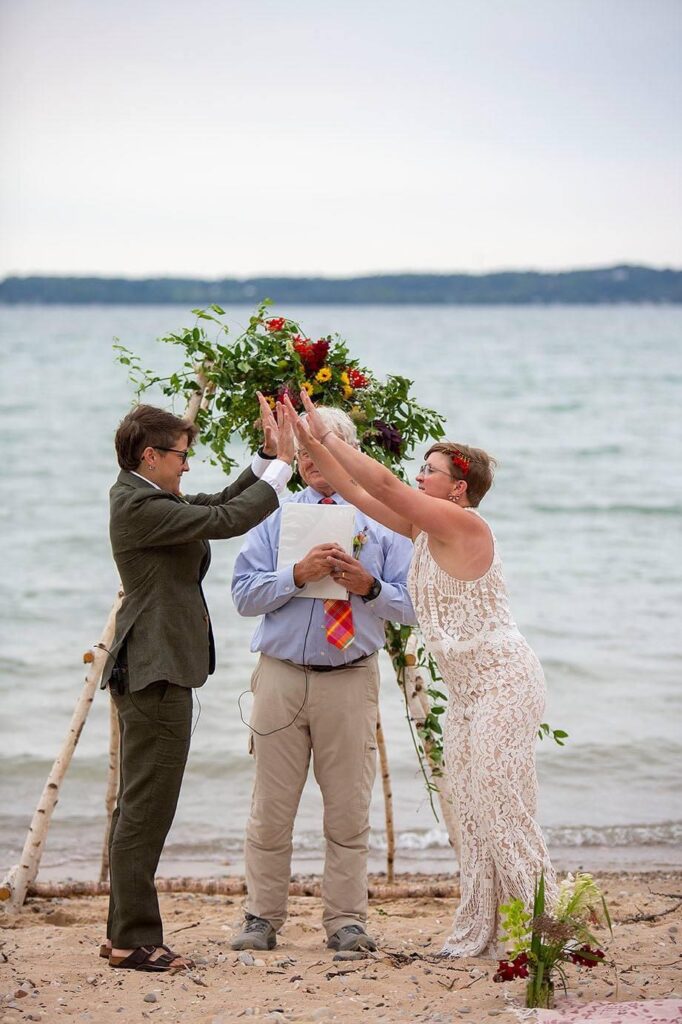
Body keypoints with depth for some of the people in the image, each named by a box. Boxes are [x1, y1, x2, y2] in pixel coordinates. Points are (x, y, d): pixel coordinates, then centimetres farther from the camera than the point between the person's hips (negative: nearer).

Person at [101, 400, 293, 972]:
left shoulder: (142, 498, 15)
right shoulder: (140, 507, -16)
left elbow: (218, 505, 20)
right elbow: (226, 521, -20)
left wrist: (266, 459, 12)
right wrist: (282, 464, -11)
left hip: (152, 671, 11)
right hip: (156, 672, -11)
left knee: (142, 807, 14)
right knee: (147, 806, -8)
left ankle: (126, 931, 20)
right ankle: (134, 939, -4)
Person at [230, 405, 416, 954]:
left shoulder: (381, 521, 9)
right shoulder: (272, 517, 10)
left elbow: (411, 603, 4)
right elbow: (244, 594, 0)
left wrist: (369, 586, -13)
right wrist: (297, 575, -15)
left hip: (351, 679, 0)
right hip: (281, 676, 1)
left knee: (350, 807, 2)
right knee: (272, 805, 3)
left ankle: (346, 921, 10)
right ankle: (262, 918, 12)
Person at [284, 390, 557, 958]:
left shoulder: (464, 523, -14)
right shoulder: (424, 527, 11)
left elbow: (383, 484, -20)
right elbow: (359, 493, 14)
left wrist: (327, 434, -14)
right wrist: (312, 443, 8)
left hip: (503, 682, -10)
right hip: (468, 690, 10)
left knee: (503, 813, -9)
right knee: (473, 813, 9)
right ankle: (481, 933, 13)